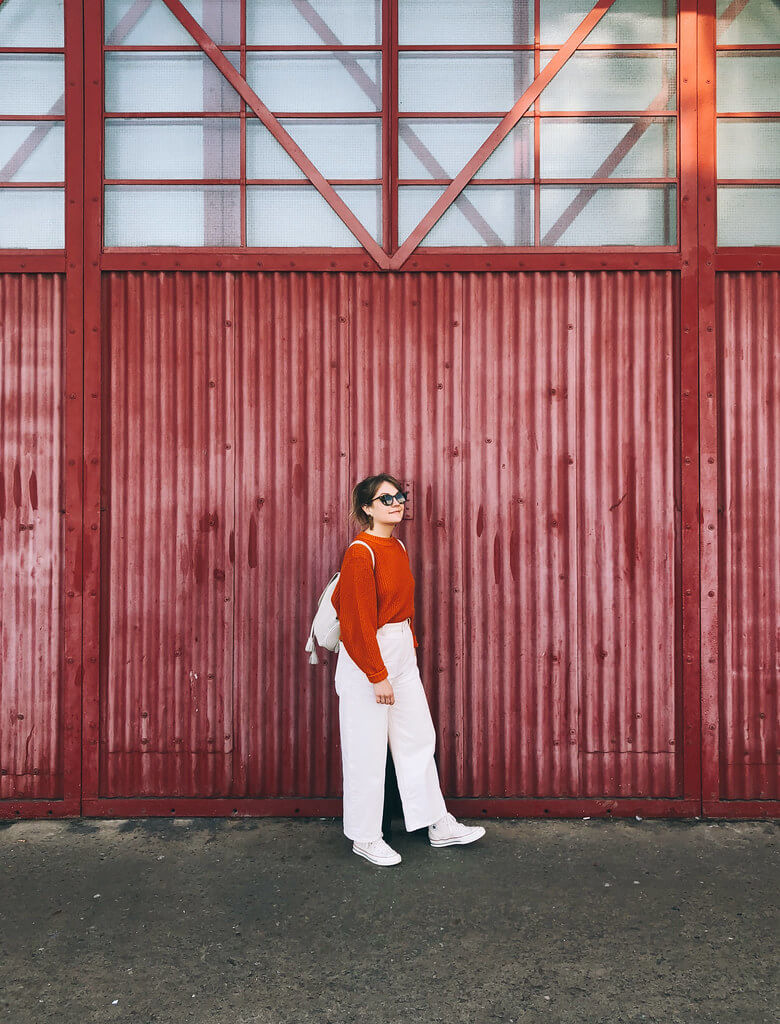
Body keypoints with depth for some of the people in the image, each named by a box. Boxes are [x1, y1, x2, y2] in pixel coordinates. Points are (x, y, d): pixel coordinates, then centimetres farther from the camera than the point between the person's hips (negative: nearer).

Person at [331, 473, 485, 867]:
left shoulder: (397, 548, 9)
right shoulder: (360, 553, -17)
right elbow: (359, 620, -19)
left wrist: (409, 646, 15)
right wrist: (378, 676, -18)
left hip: (402, 652, 9)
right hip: (366, 657, -9)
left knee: (418, 738, 15)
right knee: (368, 749, 4)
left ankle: (438, 826, 28)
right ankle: (365, 837, 22)